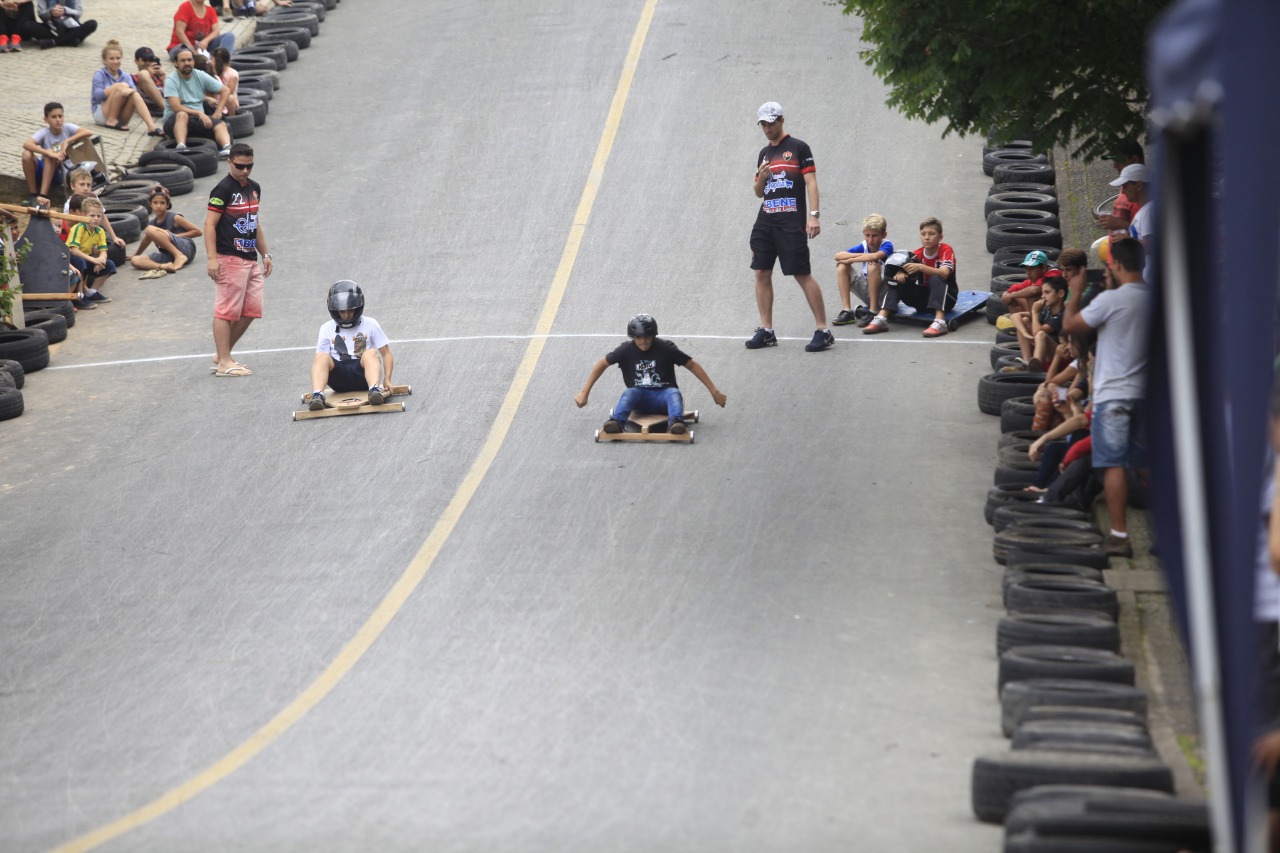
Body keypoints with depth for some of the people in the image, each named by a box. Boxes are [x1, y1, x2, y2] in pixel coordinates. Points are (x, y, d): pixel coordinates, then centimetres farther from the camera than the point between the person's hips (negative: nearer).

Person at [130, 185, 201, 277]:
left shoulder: (174, 218, -2)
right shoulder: (153, 223, 15)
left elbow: (197, 231, -2)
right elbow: (147, 240, 33)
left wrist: (175, 236, -9)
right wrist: (135, 255, 45)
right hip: (169, 255, 6)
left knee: (151, 229, -23)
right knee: (135, 260, -14)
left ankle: (180, 256, -26)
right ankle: (164, 266, -38)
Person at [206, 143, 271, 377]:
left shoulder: (254, 188, 15)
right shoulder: (223, 189, -10)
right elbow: (210, 224, -14)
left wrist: (265, 254, 24)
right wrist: (212, 258, -22)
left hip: (250, 259, 9)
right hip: (229, 259, -9)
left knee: (251, 311, 9)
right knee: (227, 311, -7)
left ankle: (223, 355, 19)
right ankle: (224, 362, -5)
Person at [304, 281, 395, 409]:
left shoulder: (370, 325, 14)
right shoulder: (327, 329, 16)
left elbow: (386, 354, 10)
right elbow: (319, 358, 9)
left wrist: (387, 379, -7)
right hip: (339, 379, 1)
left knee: (371, 353, -31)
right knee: (322, 357, -27)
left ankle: (375, 390, -54)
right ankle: (317, 396, -48)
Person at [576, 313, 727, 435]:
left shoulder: (666, 348, -7)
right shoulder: (626, 350, -3)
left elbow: (692, 365, -3)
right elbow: (602, 364, 5)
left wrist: (714, 391, -5)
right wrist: (584, 392, 1)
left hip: (662, 397, -1)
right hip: (639, 397, 1)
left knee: (674, 393, -33)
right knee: (628, 393, -31)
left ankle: (675, 423, -60)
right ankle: (616, 422, -57)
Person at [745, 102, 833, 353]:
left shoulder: (798, 148, -2)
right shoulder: (764, 154, 17)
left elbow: (811, 183, -8)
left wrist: (813, 216, -18)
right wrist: (760, 179, -1)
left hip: (792, 224, -7)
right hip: (765, 223, 7)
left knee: (803, 275, -9)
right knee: (762, 274, 4)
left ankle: (823, 331, -6)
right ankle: (766, 331, 10)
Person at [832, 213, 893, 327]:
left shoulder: (887, 246, -14)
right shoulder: (863, 246, -1)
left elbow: (876, 256, -38)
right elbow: (838, 256, -12)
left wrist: (850, 260, -26)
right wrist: (861, 255, -24)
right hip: (867, 294, 6)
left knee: (873, 265, -31)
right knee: (842, 266, -9)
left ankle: (873, 311, -27)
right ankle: (846, 311, -14)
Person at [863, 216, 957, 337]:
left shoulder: (946, 250, -11)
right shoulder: (918, 254, 4)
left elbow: (944, 273, -28)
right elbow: (903, 268, -8)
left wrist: (921, 267, -41)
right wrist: (899, 273, -34)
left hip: (945, 298, -5)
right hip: (922, 298, 5)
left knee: (936, 279, -34)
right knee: (898, 279, -13)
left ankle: (939, 322, -50)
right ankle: (881, 319, -27)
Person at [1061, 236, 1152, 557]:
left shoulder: (1111, 300, -16)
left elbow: (1069, 325, -8)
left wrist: (1076, 292, 6)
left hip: (1113, 394, -6)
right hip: (1144, 391, 6)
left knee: (1113, 464, -4)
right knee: (1145, 464, 13)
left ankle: (1119, 536, -6)